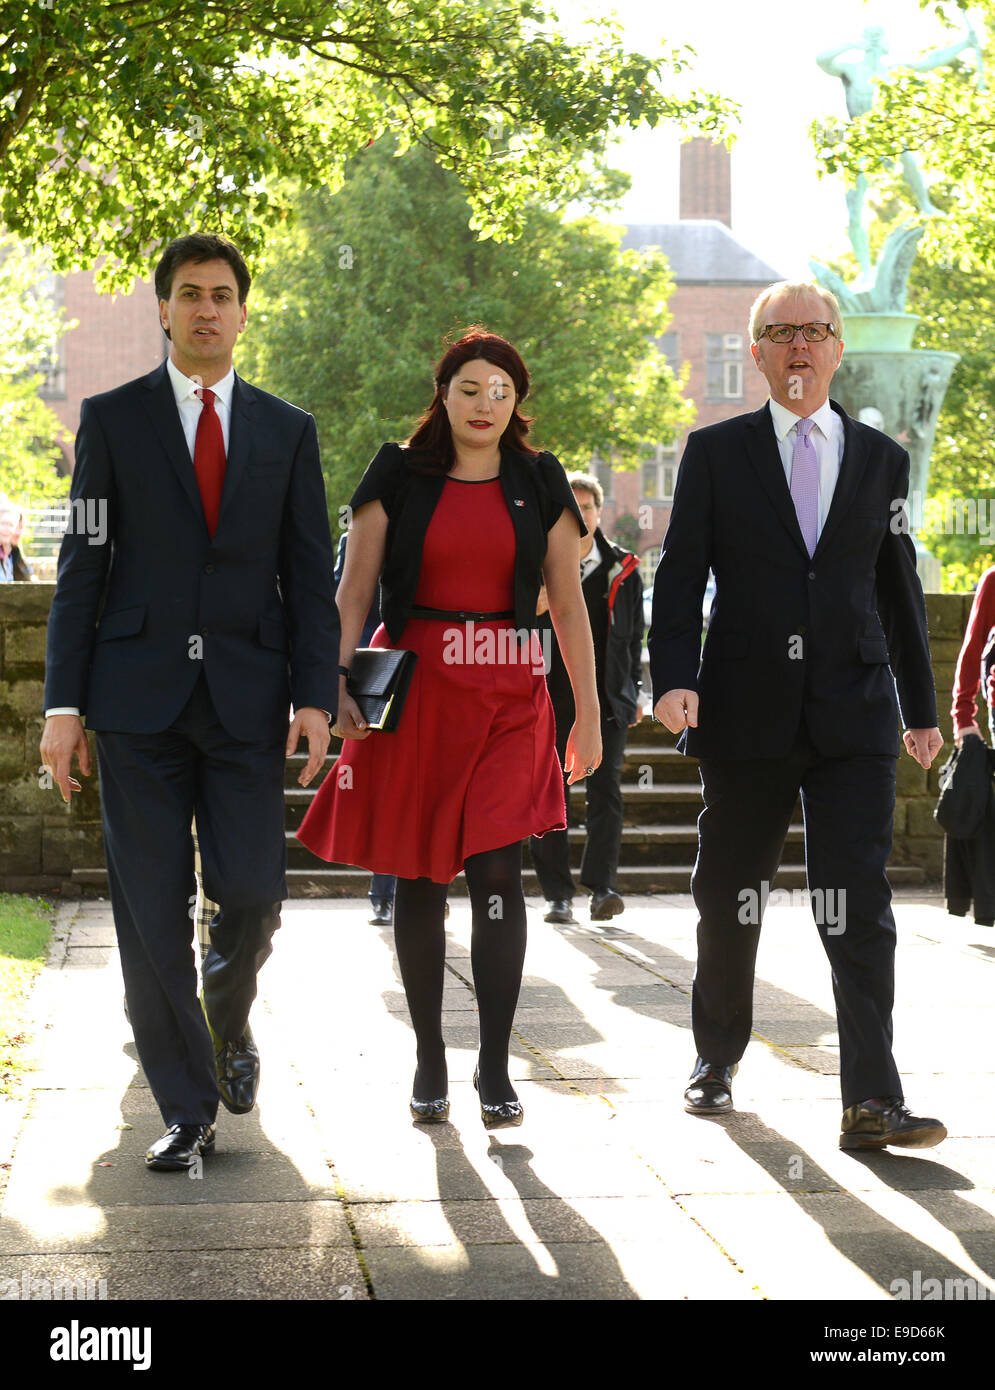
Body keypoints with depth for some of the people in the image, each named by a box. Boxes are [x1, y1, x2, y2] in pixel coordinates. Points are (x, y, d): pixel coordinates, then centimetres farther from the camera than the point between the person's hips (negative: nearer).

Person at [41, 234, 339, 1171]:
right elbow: (82, 565, 4)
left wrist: (315, 695, -4)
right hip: (138, 694, -1)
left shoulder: (287, 431, 11)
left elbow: (309, 576, 8)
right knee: (151, 911, 0)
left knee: (251, 891, -6)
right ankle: (187, 1110, 11)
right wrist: (63, 702, -3)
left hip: (246, 696, 1)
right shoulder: (112, 419, 7)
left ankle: (229, 1014, 28)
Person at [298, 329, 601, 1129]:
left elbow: (568, 601, 9)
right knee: (420, 878, 4)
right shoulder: (399, 477, 5)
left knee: (497, 873, -9)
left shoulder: (540, 484, 9)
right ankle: (429, 1058, 15)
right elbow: (355, 590, 3)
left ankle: (495, 1066, -2)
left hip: (509, 696, 0)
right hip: (414, 691, 0)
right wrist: (339, 686, -10)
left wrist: (589, 712, 6)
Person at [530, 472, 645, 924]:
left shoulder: (621, 568, 9)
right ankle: (557, 894, 7)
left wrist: (634, 690, 11)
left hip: (605, 696, 0)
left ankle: (602, 886, -11)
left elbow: (633, 632, 14)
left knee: (606, 786, -10)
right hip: (550, 695, 0)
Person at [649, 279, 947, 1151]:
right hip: (746, 714, 0)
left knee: (858, 908, -8)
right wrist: (674, 679, -13)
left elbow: (899, 589, 15)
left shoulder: (882, 459, 12)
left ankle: (872, 1102, -9)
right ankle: (717, 1061, 30)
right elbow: (681, 575, 1)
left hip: (854, 717, 0)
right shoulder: (716, 453, 6)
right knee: (729, 899, 11)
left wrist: (921, 707, 16)